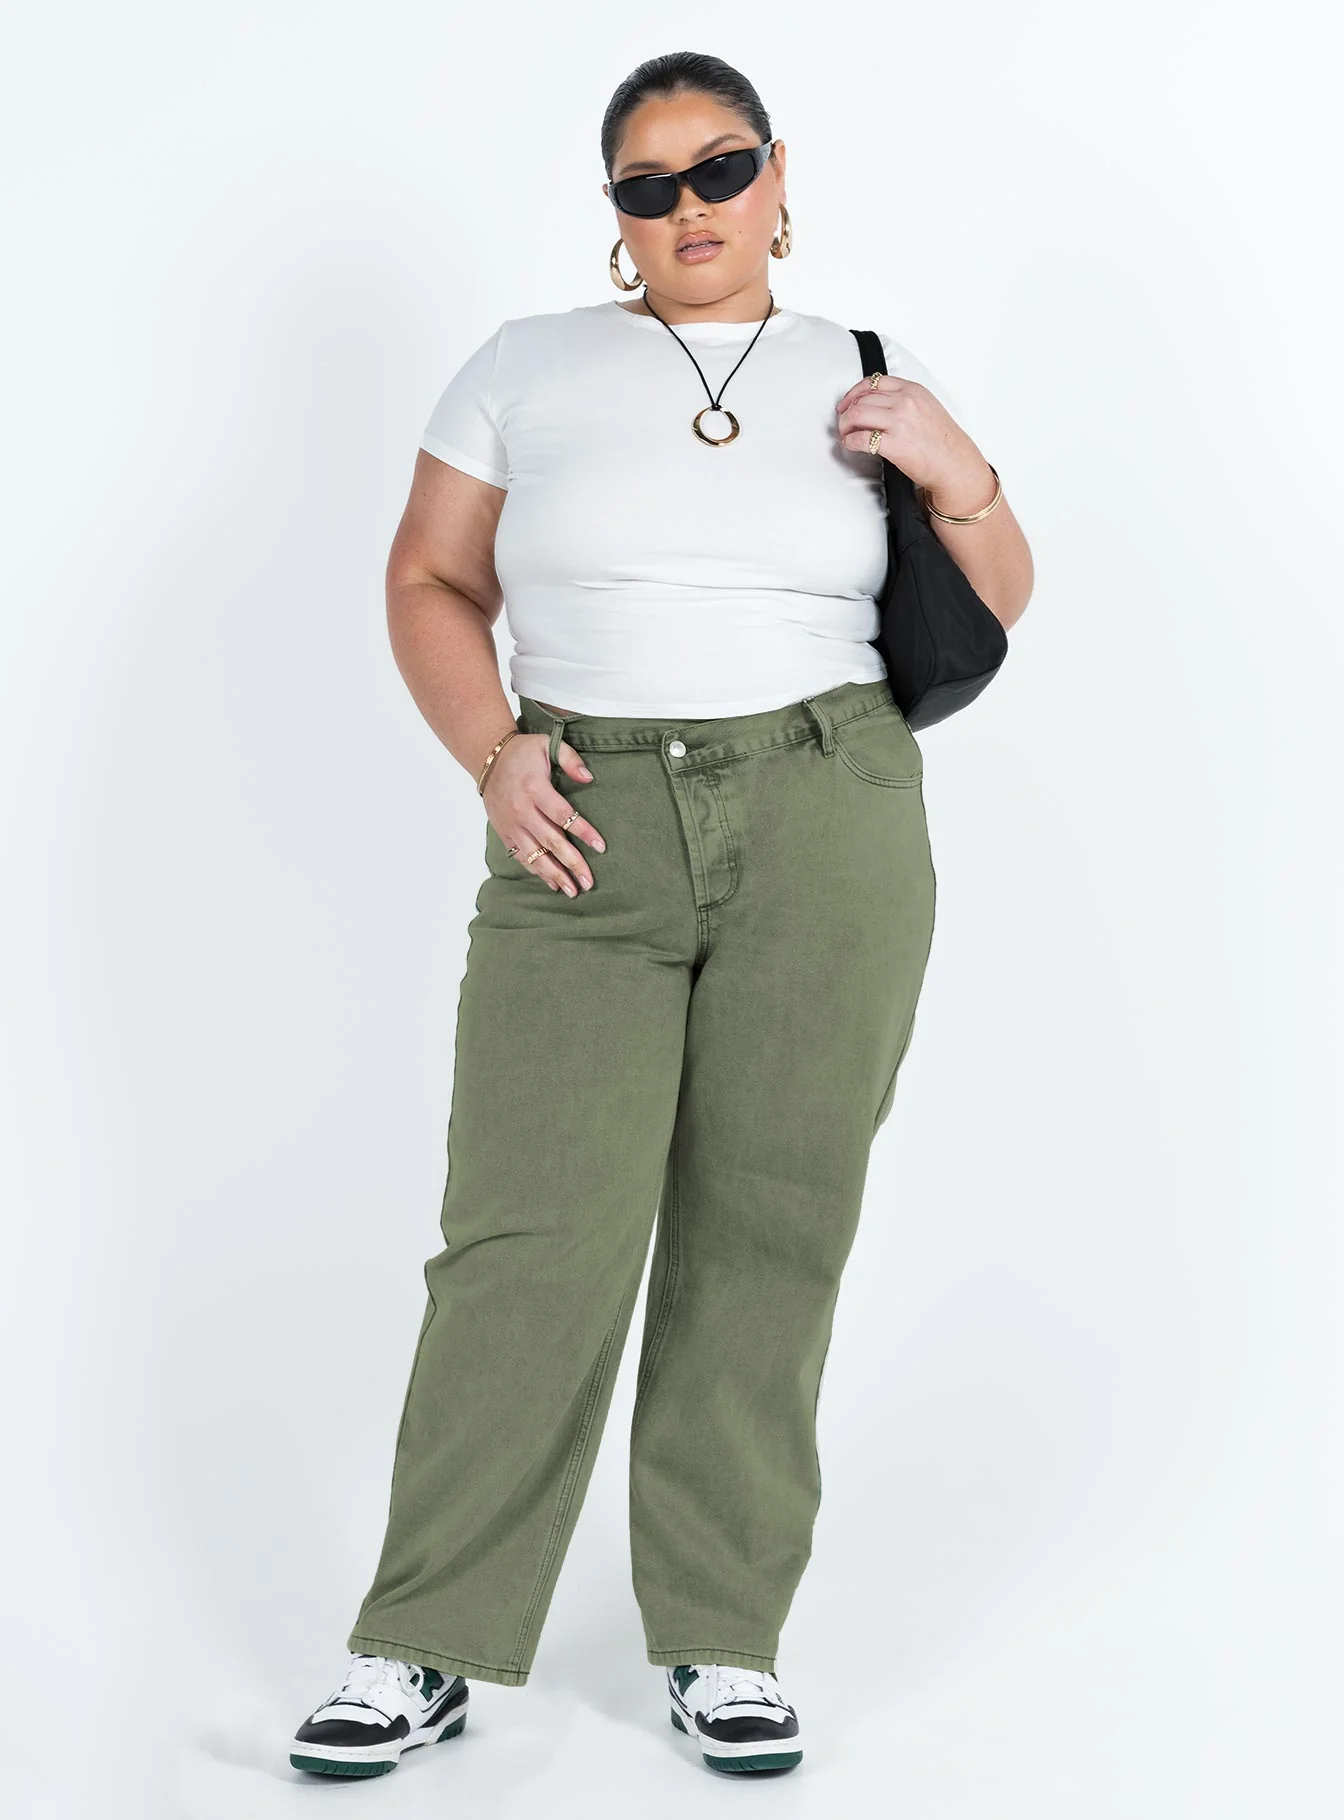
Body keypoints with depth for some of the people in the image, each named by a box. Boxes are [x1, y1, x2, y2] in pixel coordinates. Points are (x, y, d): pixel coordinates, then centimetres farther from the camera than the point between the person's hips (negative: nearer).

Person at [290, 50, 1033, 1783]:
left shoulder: (864, 379, 12)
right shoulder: (529, 365, 9)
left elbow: (996, 610, 15)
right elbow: (431, 579, 11)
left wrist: (960, 475, -5)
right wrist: (492, 755, -5)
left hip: (831, 832, 1)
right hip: (589, 844, -1)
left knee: (767, 1236, 2)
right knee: (530, 1235, -9)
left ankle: (722, 1640, 13)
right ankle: (422, 1652, 1)